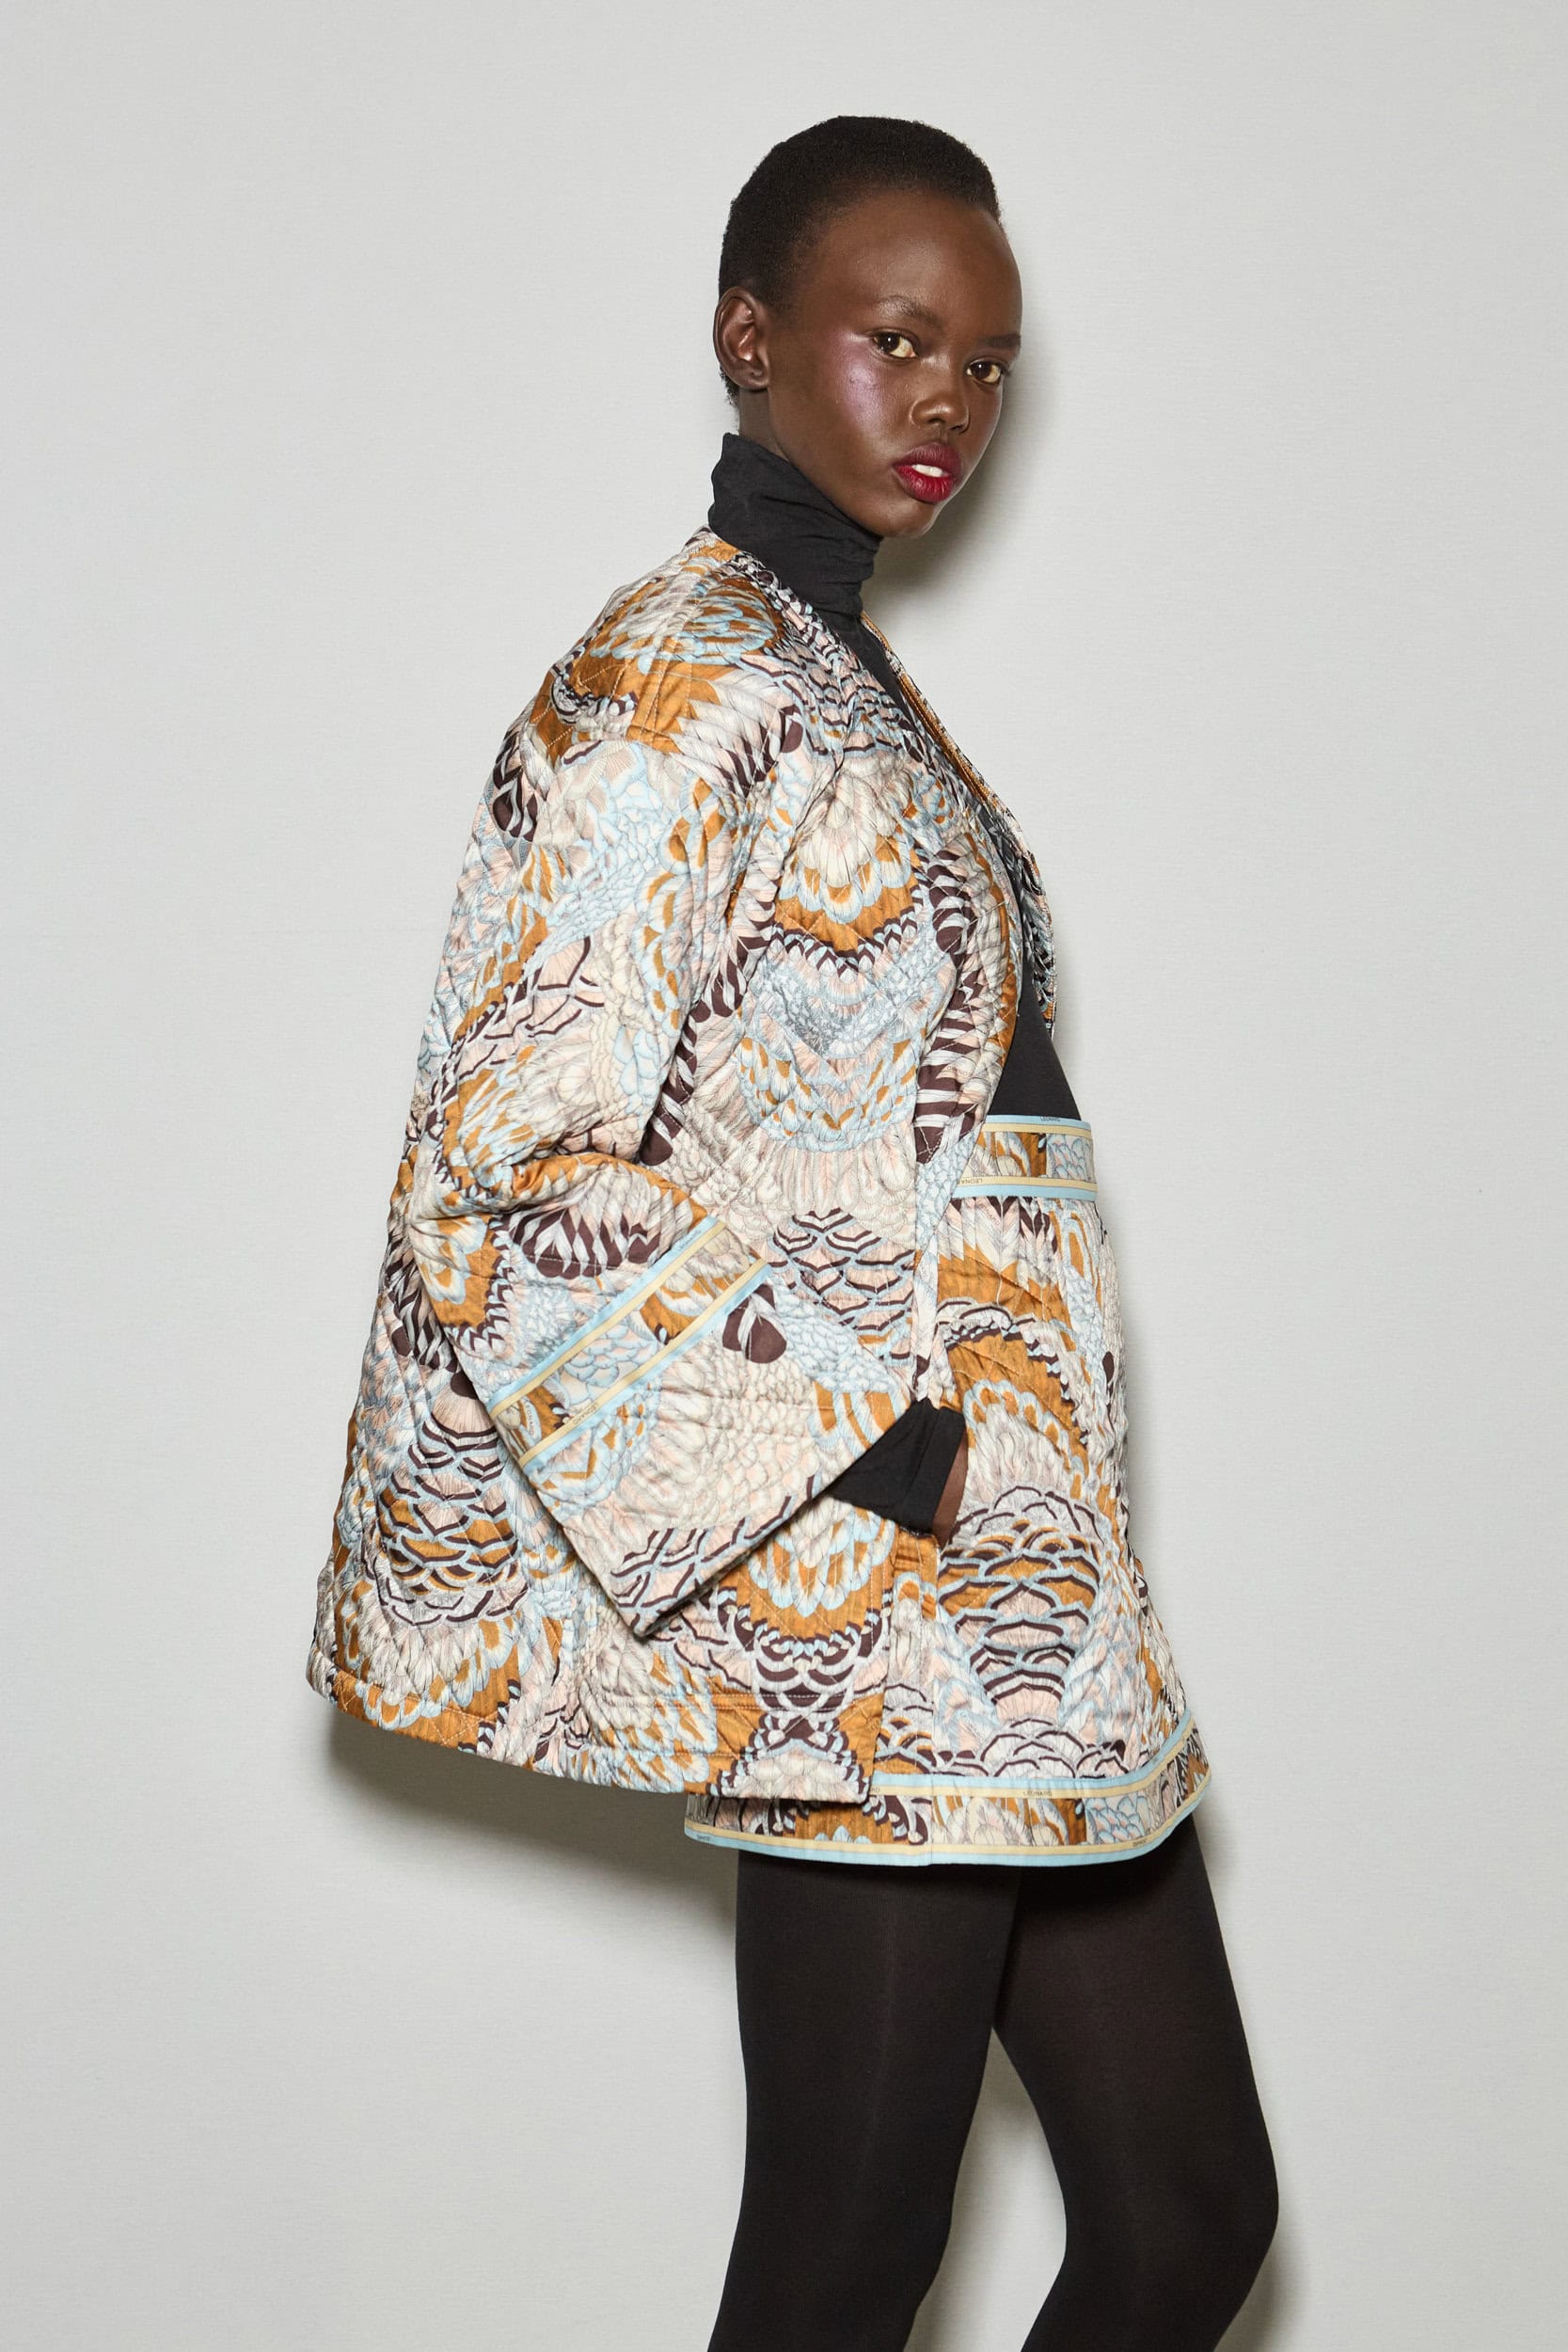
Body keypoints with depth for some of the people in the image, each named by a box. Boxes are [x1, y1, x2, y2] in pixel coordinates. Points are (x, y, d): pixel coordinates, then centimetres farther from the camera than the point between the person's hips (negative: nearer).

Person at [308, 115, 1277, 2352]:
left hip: (1035, 1610, 9)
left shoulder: (852, 682, 17)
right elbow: (509, 1177, -18)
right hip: (871, 1630, -9)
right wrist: (868, 1438, -17)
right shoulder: (671, 688, -11)